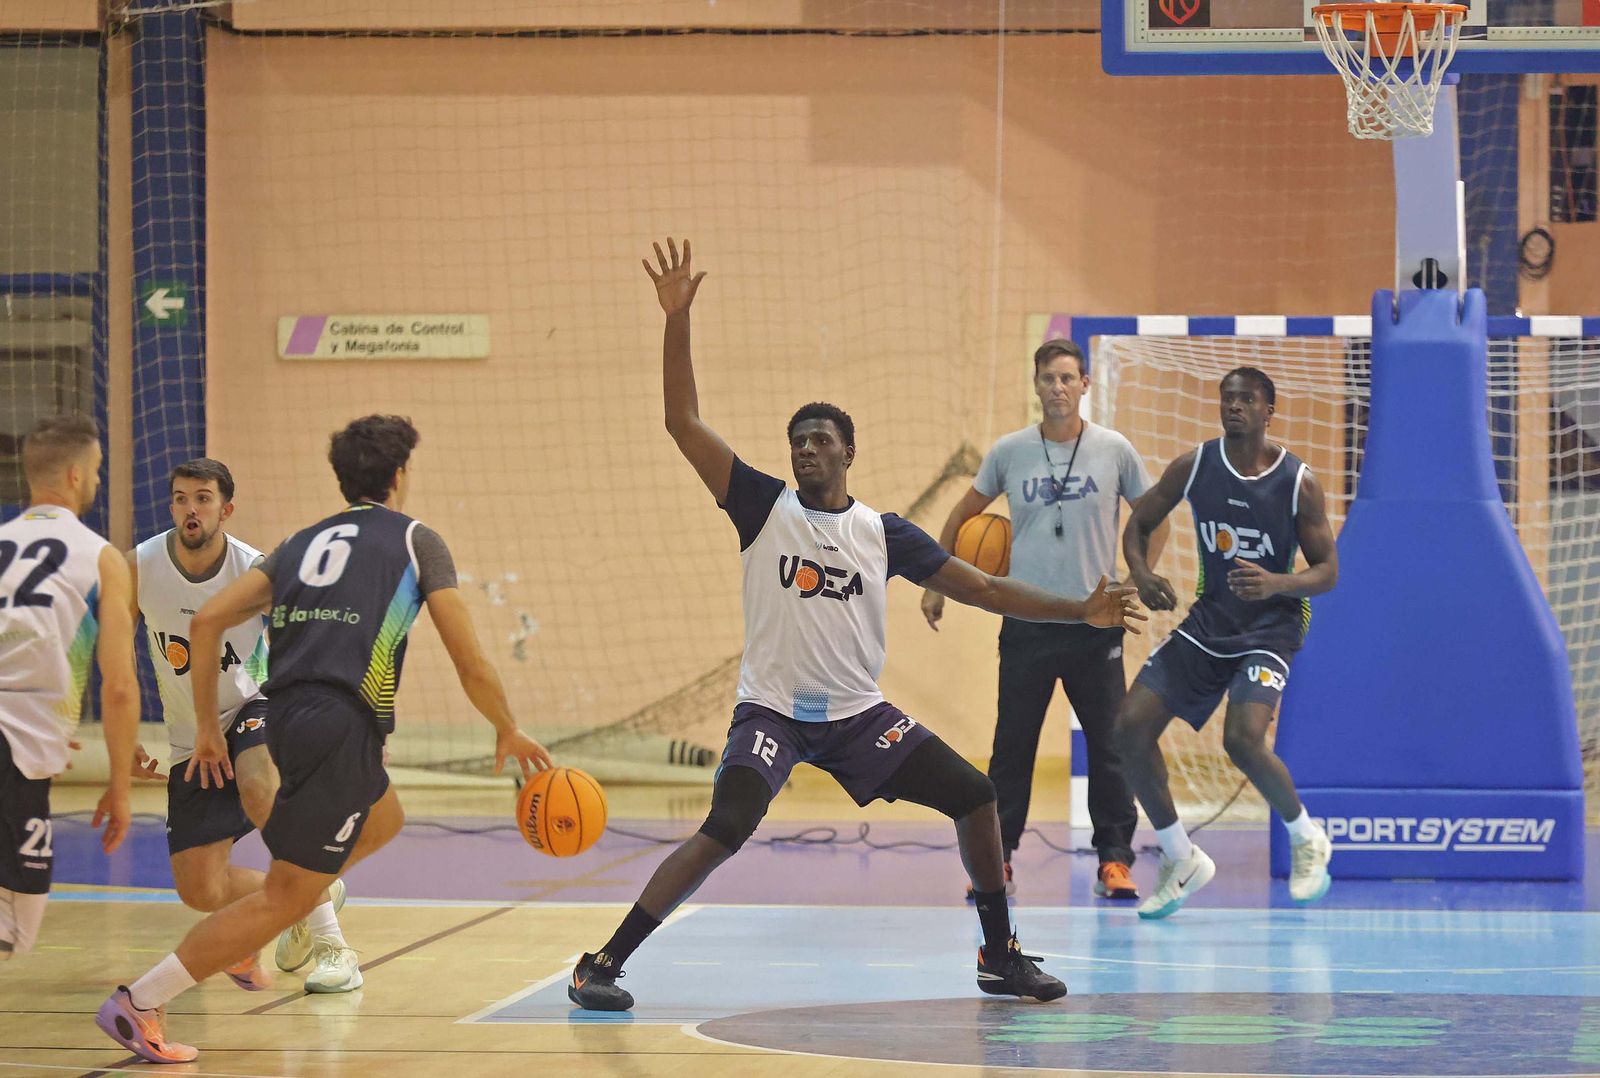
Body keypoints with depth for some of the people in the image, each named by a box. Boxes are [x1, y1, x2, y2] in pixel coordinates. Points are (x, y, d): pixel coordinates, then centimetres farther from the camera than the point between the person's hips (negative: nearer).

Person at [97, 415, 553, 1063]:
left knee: (384, 821, 32)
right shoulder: (416, 541, 6)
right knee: (285, 899, -3)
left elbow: (207, 622, 11)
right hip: (343, 725, -7)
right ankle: (139, 1003, -9)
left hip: (284, 717, 7)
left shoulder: (303, 542, 20)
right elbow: (471, 667, 3)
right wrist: (509, 732, 20)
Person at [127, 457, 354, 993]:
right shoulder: (138, 567, -13)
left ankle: (331, 941, -28)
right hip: (191, 738, 3)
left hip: (254, 709, -3)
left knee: (261, 792, -38)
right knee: (200, 891, -5)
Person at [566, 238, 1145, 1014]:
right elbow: (682, 421, -10)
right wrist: (677, 320, -19)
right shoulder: (764, 507, -4)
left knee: (973, 795, -3)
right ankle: (603, 963, -19)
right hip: (771, 710, -4)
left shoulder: (884, 534, 2)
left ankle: (1000, 957, 15)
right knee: (725, 832, -26)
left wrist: (1081, 611, -6)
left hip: (858, 713, 4)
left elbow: (984, 589, 4)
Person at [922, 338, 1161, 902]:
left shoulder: (1114, 450, -1)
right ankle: (997, 859, 8)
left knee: (1109, 744, -1)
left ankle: (1114, 860, 7)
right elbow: (964, 514, 15)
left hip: (1095, 622, 0)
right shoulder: (1009, 452, 2)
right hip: (1027, 619, 1)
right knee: (1012, 745, 1)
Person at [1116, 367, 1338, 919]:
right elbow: (1139, 524, 8)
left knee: (1243, 739, -27)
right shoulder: (1194, 466, -3)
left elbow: (1327, 571, -7)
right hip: (1208, 620, 5)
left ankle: (1307, 840, 2)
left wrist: (1276, 583, -28)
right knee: (1131, 727, -7)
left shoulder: (1298, 482, -11)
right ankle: (1182, 861, 9)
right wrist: (1141, 573, -14)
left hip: (1270, 626, -5)